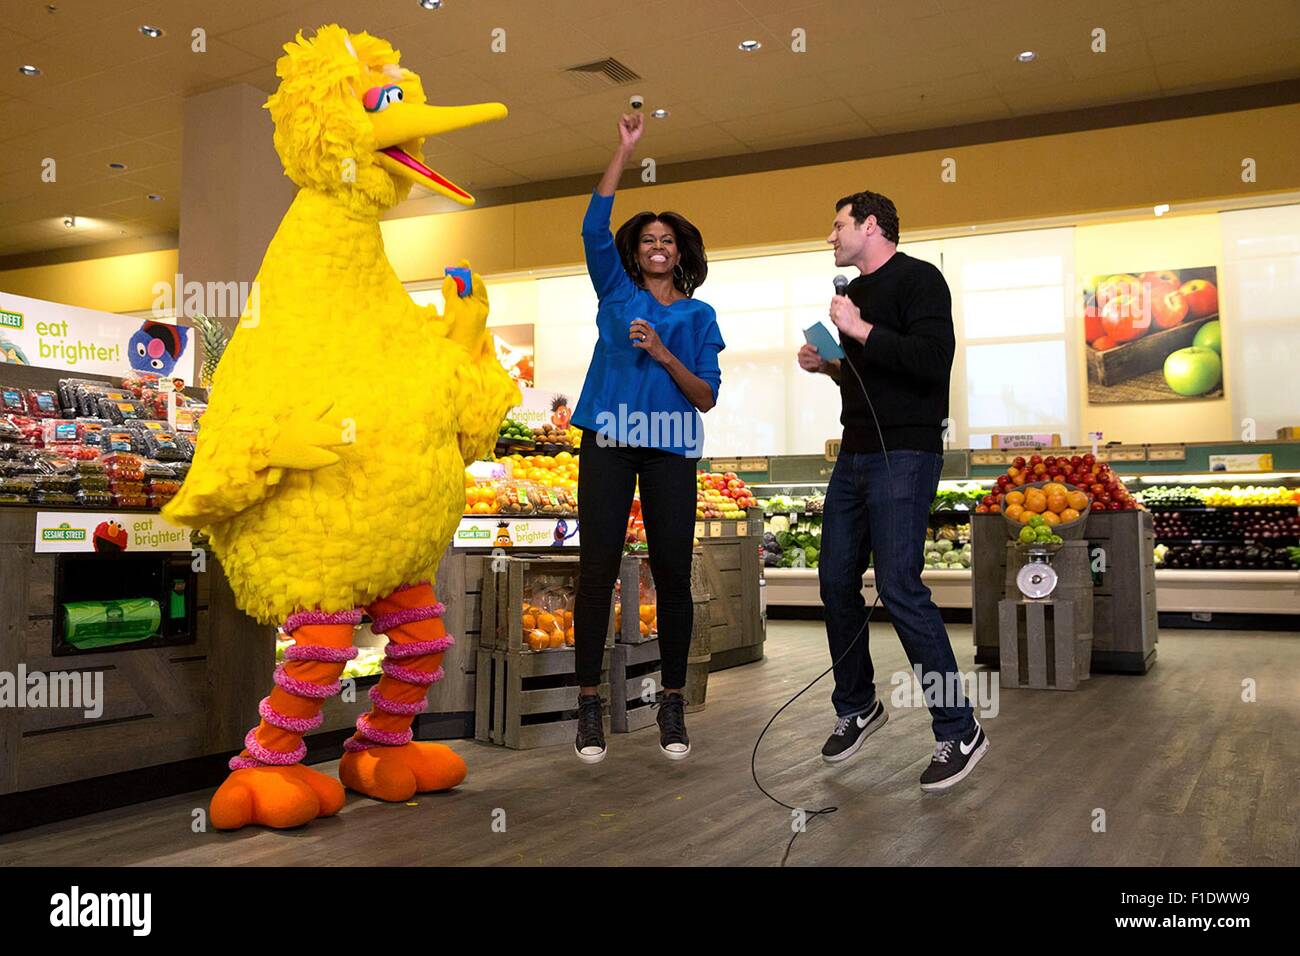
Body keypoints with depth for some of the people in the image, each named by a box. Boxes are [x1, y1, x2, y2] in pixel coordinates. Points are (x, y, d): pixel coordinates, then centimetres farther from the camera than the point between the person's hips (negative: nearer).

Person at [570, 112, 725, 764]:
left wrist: (664, 355, -9)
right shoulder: (616, 293, 16)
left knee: (673, 573, -1)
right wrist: (624, 151, 1)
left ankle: (672, 703, 10)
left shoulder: (698, 315, 14)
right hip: (608, 442, 0)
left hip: (670, 451, 1)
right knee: (598, 568, -5)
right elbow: (594, 227, 2)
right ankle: (589, 702, 3)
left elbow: (707, 398, 6)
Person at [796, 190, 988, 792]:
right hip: (855, 456, 9)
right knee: (837, 584, 10)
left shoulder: (918, 279, -7)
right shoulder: (856, 291, 19)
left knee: (899, 589, -13)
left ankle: (959, 732, 0)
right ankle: (857, 708, 28)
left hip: (904, 456, -9)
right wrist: (829, 366, 10)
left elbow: (933, 360, -22)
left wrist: (860, 330, -17)